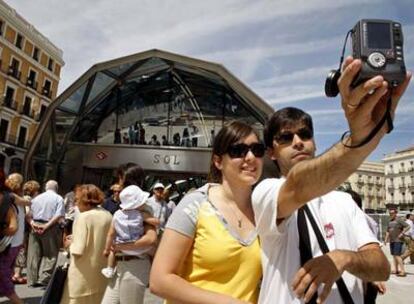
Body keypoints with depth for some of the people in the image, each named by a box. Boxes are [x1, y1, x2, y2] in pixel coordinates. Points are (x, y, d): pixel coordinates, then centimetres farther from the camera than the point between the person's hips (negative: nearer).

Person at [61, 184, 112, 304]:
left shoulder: (83, 217, -18)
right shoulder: (108, 216, -1)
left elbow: (78, 251, -20)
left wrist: (71, 244, 1)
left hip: (84, 273, -6)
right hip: (101, 270, 6)